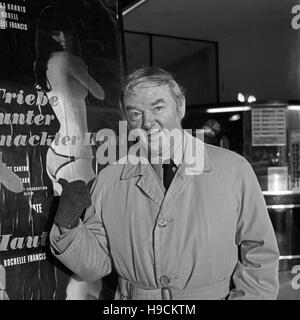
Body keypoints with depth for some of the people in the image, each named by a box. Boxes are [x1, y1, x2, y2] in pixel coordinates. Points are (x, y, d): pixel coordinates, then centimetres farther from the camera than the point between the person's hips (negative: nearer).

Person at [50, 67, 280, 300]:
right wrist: (68, 227, -13)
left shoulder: (234, 170, -6)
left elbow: (260, 254, -1)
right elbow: (95, 266, 2)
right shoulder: (108, 180, -1)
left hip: (216, 294, -1)